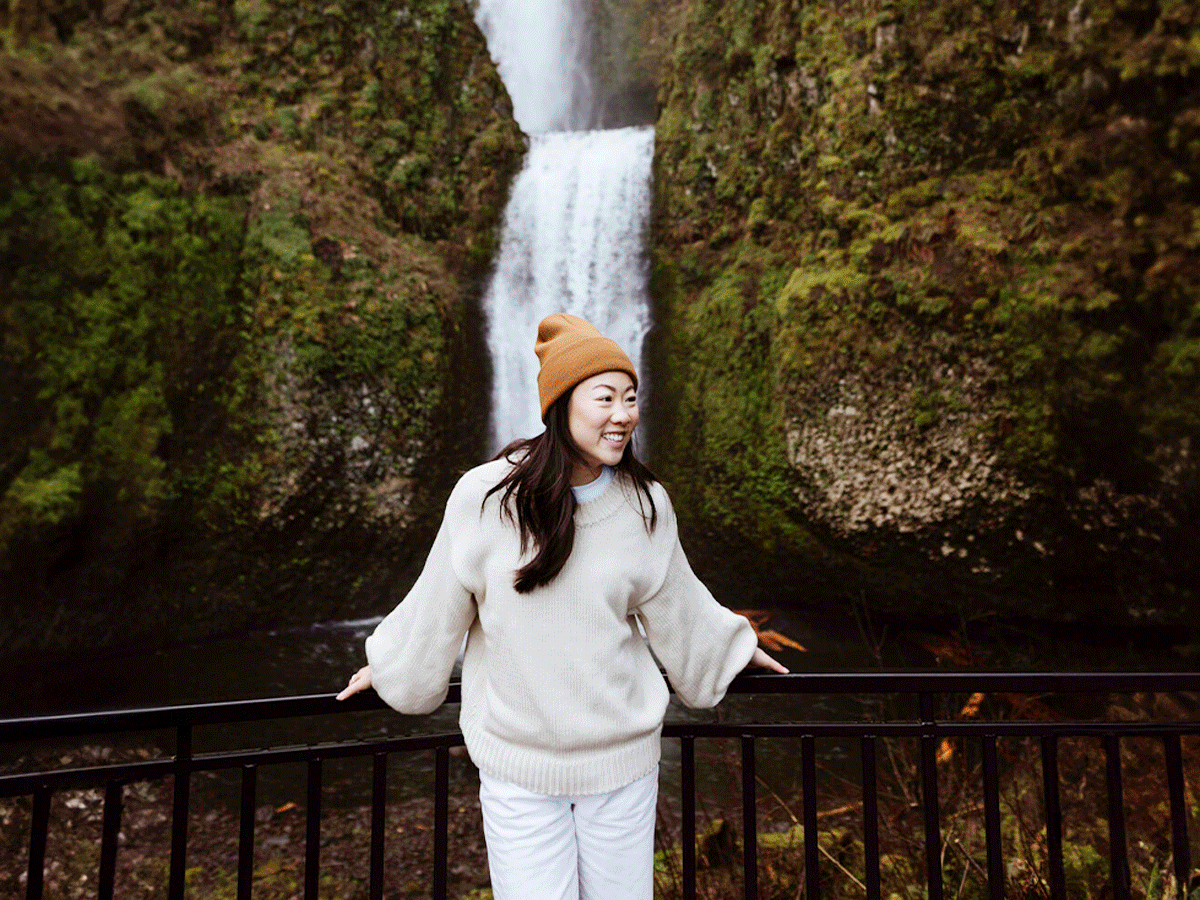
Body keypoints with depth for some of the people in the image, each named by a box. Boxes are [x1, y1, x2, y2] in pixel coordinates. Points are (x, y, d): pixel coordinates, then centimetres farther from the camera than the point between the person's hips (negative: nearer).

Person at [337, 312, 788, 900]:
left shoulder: (646, 506, -6)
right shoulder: (484, 497, -14)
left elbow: (675, 607, 11)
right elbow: (438, 602, 3)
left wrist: (736, 648, 23)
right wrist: (385, 666, 16)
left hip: (622, 759, 2)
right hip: (517, 767, -2)